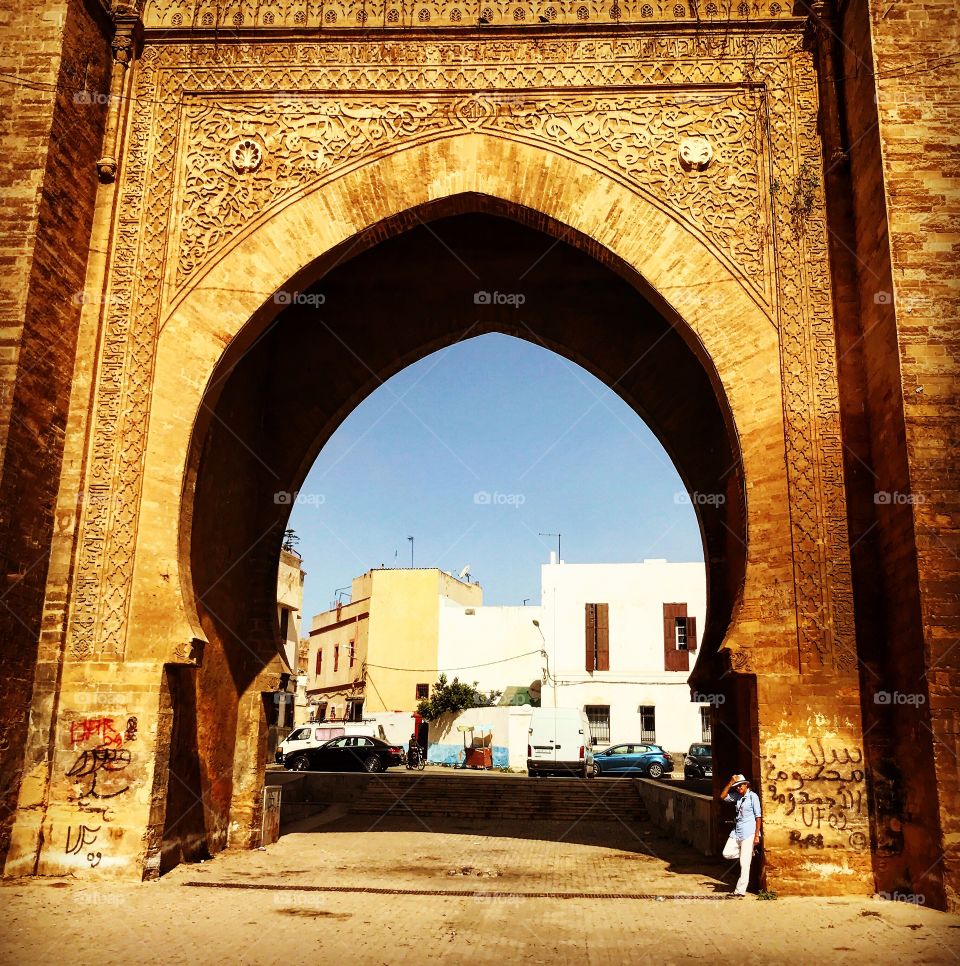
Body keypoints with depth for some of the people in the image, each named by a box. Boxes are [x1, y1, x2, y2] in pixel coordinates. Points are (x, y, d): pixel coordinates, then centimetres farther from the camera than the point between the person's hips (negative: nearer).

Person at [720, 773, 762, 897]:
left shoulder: (752, 796, -7)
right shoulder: (737, 796, 11)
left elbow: (758, 817, -9)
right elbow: (723, 796, 12)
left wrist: (757, 835, -13)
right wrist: (730, 783, 2)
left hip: (749, 833, -7)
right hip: (738, 832, 7)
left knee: (744, 862, -8)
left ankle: (740, 890, -7)